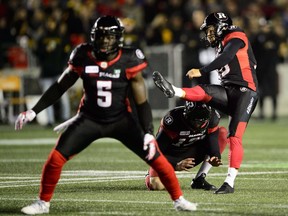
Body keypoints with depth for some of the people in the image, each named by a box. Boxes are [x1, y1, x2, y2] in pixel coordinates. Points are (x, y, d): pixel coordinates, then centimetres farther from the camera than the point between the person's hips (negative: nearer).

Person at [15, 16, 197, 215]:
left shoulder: (129, 62, -16)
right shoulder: (83, 58, -11)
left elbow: (142, 102, -11)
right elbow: (59, 88, 1)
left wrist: (148, 133, -21)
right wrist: (33, 112, -3)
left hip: (121, 120, -1)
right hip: (90, 119, 1)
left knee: (155, 157, -10)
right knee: (57, 157, -12)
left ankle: (179, 200, 8)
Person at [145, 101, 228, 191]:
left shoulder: (212, 118, -19)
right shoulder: (173, 119, -32)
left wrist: (215, 157, -34)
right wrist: (176, 165, -42)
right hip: (171, 157, -4)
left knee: (222, 133, -15)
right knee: (156, 185, -29)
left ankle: (199, 180, -11)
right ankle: (150, 176, 15)